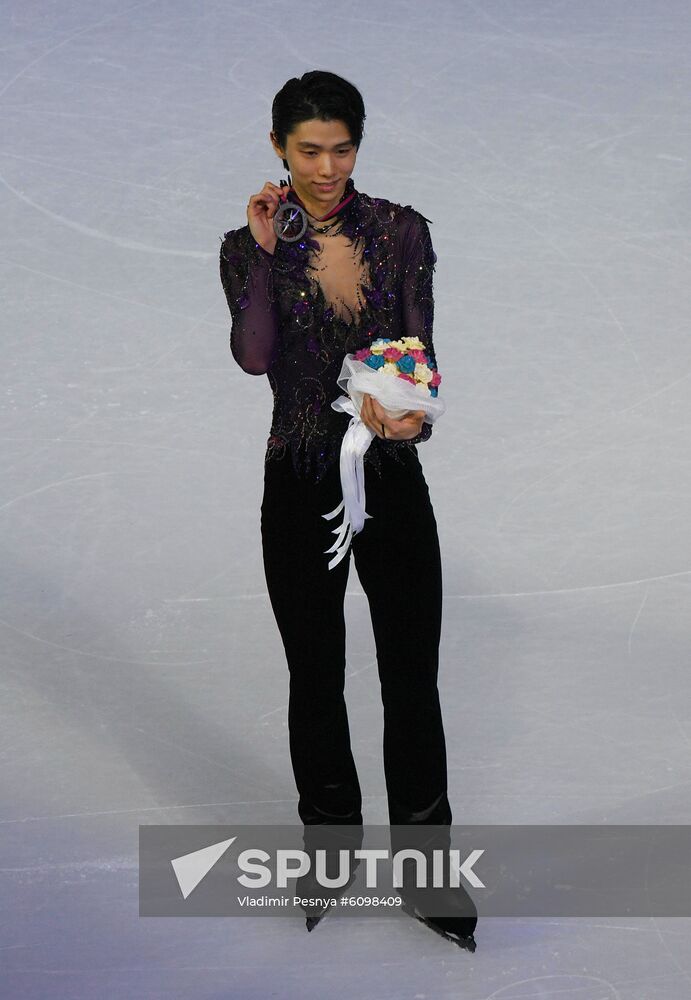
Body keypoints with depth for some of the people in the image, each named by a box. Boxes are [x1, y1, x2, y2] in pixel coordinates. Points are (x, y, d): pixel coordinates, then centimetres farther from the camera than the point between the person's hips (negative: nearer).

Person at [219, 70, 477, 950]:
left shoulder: (402, 231, 0)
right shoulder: (248, 247, -1)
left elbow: (420, 351, -7)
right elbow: (253, 357, -18)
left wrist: (412, 414, -27)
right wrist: (264, 251, -20)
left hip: (392, 480, 0)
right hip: (300, 487, 0)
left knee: (413, 679, 1)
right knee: (316, 678, 12)